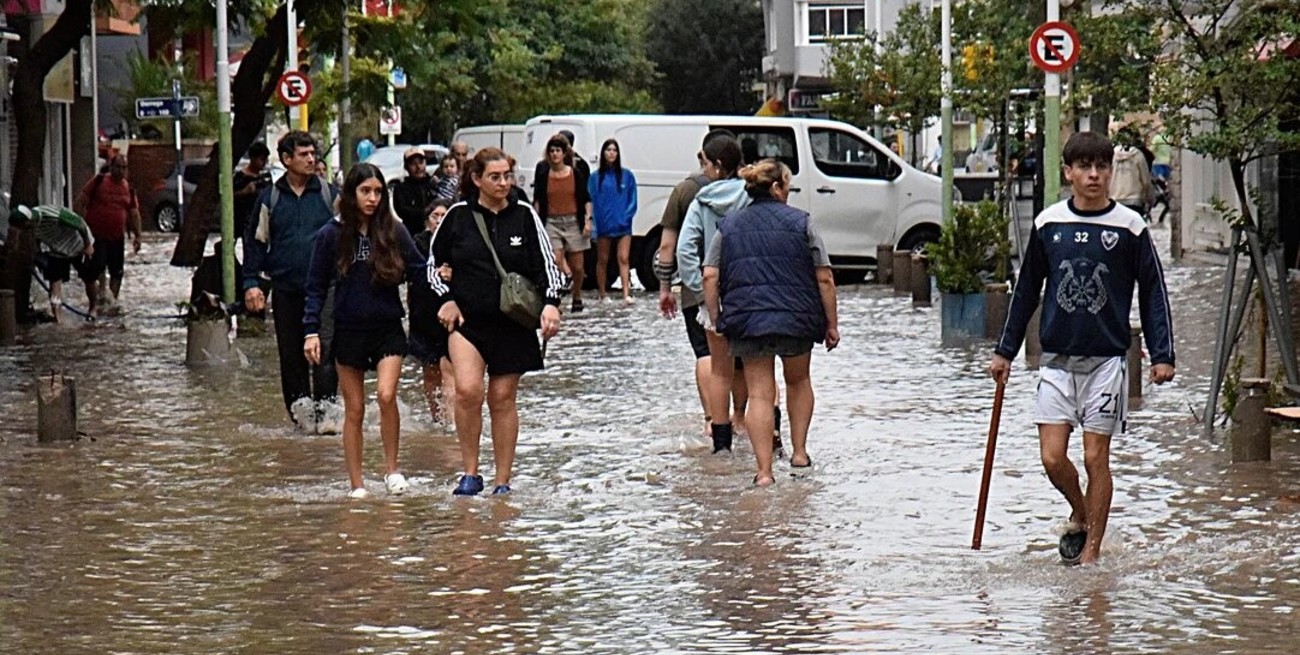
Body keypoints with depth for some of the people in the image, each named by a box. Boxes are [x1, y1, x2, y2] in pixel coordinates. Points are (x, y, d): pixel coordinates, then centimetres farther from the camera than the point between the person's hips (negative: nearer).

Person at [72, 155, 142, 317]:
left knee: (117, 272, 9)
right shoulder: (98, 182, -4)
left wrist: (137, 235, 8)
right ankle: (93, 305, 2)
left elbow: (134, 213, 14)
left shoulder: (129, 189, 9)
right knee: (92, 272, -8)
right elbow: (79, 204, -5)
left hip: (117, 238, 5)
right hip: (95, 236, -5)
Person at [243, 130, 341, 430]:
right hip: (285, 289, 2)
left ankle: (323, 411, -13)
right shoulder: (270, 198, 7)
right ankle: (299, 410, 17)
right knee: (290, 355, 7)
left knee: (325, 350, -13)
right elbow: (255, 240, 10)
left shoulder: (330, 194, 5)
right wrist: (251, 282, 2)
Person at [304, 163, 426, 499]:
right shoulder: (331, 235, 0)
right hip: (349, 330, 0)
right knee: (354, 409, 4)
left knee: (386, 394, -19)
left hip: (388, 329, 0)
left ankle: (392, 468, -1)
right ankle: (356, 484, 12)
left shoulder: (394, 231, 0)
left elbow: (417, 270, 3)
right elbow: (316, 287, 3)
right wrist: (311, 331, -4)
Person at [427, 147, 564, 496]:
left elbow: (546, 263, 3)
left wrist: (550, 303, -12)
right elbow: (434, 263, 14)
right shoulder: (458, 216, 2)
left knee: (503, 398, 5)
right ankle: (470, 473, -8)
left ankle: (502, 481, 15)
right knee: (468, 389, -19)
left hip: (513, 323, 1)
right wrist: (446, 298, 0)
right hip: (466, 320, -1)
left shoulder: (524, 216, 3)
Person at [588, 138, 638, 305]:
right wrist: (594, 224, -8)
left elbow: (632, 200, 6)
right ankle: (602, 295, 19)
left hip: (623, 225, 0)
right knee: (602, 260, 9)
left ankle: (626, 294, -15)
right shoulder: (596, 177, 3)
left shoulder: (626, 176, 4)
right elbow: (591, 201, 1)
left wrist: (626, 217, -9)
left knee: (624, 259, -8)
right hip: (603, 226, 0)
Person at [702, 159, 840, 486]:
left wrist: (716, 318, 9)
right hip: (797, 320, -1)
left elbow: (710, 277, 1)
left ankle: (764, 471, -3)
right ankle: (799, 452, 24)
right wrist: (831, 324, 5)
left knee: (760, 394, 3)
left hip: (747, 321, 1)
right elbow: (824, 278, -2)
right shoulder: (801, 223, 0)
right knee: (798, 381, 24)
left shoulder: (729, 226, 7)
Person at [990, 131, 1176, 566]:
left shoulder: (1129, 227, -3)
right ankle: (1080, 514, 25)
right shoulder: (1048, 224, 4)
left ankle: (1092, 549, 11)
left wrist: (1162, 355, -4)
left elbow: (1152, 292, 2)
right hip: (1057, 359, 2)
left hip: (1106, 358, -2)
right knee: (1052, 457, -4)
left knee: (1096, 457, -1)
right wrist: (1005, 350, 14)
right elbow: (1027, 290, 13)